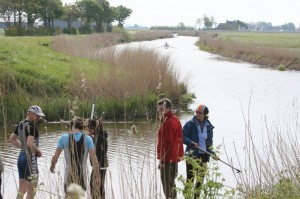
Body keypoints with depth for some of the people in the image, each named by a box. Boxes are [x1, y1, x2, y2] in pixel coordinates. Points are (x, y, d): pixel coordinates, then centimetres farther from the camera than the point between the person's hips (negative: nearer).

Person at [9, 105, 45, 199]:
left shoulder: (21, 124, 9)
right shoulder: (31, 126, -17)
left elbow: (11, 139, 20)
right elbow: (30, 143, -29)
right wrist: (38, 151, -12)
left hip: (21, 157, 9)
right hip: (30, 158, -9)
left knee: (22, 190, 14)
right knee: (31, 191, 0)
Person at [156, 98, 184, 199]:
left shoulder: (168, 122, -18)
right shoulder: (176, 120, 13)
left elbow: (167, 143, -21)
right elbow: (179, 140, 18)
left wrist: (162, 160, -19)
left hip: (167, 160, -10)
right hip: (175, 158, 10)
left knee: (167, 185, -6)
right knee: (171, 184, 17)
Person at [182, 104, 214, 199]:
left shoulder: (209, 126, 8)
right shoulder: (190, 124, -6)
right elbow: (183, 137, -7)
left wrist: (212, 153, 5)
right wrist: (191, 142, -23)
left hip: (204, 155, 5)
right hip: (192, 154, -5)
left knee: (201, 177, 12)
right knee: (190, 177, -5)